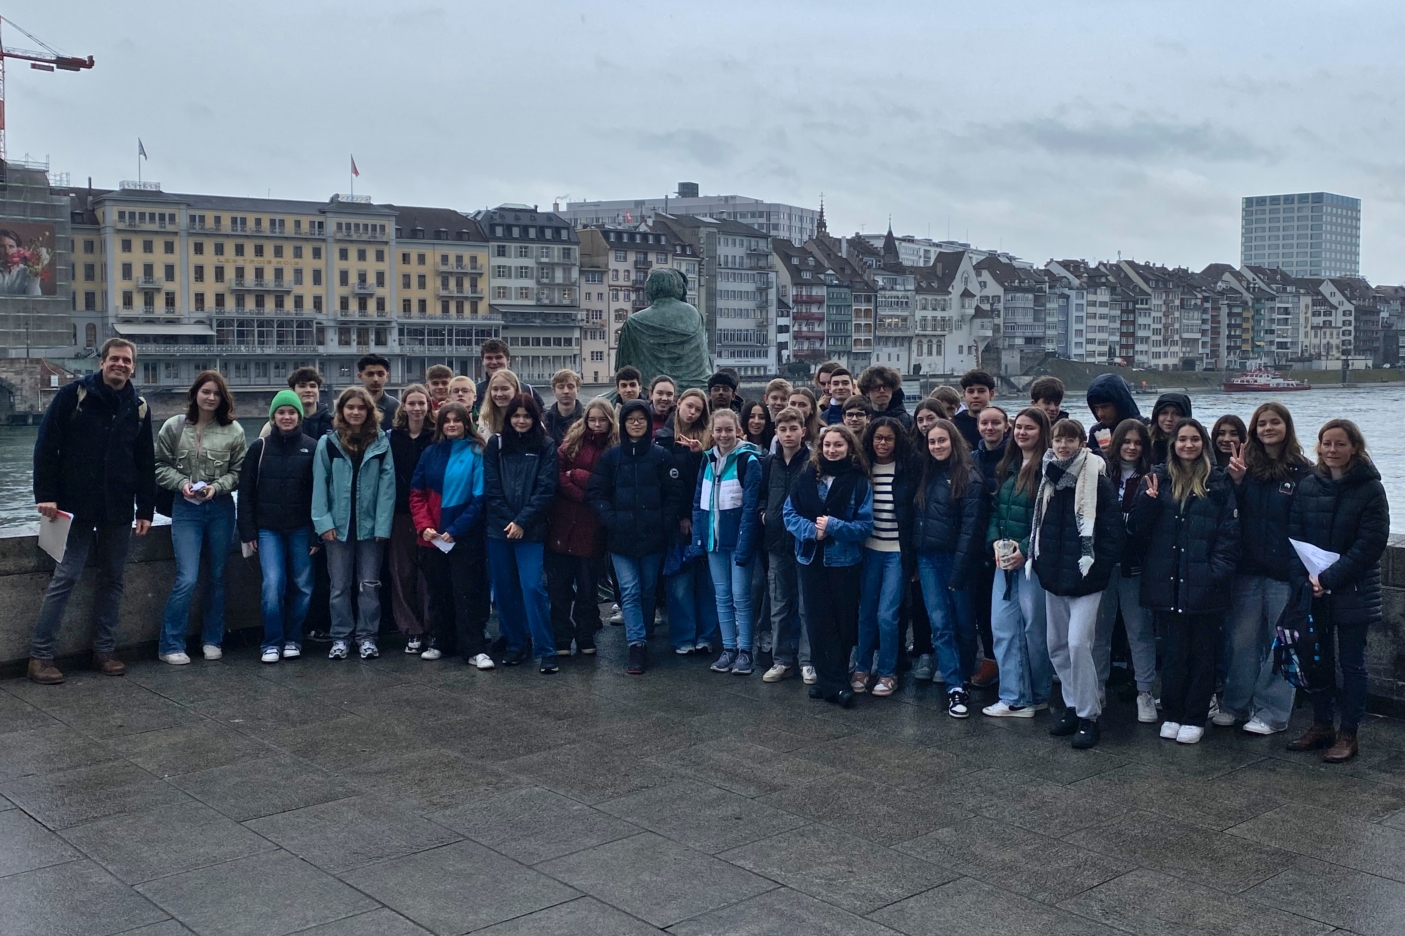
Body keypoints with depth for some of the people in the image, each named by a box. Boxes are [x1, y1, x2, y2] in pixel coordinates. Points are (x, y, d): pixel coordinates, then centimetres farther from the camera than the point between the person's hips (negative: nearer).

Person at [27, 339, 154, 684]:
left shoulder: (138, 407, 8)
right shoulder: (74, 395, -4)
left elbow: (146, 463, 12)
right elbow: (46, 446, -5)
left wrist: (146, 509, 7)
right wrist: (45, 495, -10)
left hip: (118, 512, 4)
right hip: (76, 507, -4)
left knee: (112, 579, 9)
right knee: (65, 578, -5)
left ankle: (104, 650, 18)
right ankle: (40, 655, 3)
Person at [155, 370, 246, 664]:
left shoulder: (233, 430, -1)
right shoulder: (174, 427, -1)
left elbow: (239, 472, 1)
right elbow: (160, 466, 3)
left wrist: (216, 487, -14)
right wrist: (182, 483, -14)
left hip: (221, 509, 2)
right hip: (186, 508, -2)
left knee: (218, 577, 11)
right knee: (187, 579, -9)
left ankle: (212, 640, 24)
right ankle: (171, 645, 3)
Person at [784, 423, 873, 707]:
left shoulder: (859, 482, -5)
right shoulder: (806, 478, 2)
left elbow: (865, 526, -8)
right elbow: (790, 513, 2)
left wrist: (833, 527, -21)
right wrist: (811, 530, -16)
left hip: (844, 560, -2)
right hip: (811, 558, 2)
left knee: (842, 621, 4)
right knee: (819, 621, 3)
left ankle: (829, 680, 17)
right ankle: (835, 683, 12)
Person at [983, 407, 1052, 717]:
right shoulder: (1006, 467, 12)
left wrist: (1025, 549, -17)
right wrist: (995, 541, -3)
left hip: (1035, 560, -7)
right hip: (1005, 560, 7)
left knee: (1035, 627, 5)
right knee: (1002, 627, 4)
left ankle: (1038, 696, 21)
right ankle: (1014, 698, 9)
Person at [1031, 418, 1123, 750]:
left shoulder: (1096, 480, -10)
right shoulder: (1047, 479, 8)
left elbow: (1114, 531, -12)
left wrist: (1097, 567, -14)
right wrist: (1039, 559, 9)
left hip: (1084, 579, -7)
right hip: (1053, 577, 7)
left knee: (1078, 644, -13)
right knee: (1057, 646, 11)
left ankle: (1088, 716, -2)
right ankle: (1072, 706, 25)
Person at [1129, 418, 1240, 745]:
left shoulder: (1218, 483, 1)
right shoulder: (1158, 478, 6)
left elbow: (1229, 534, -2)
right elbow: (1136, 529, 2)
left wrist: (1217, 571, -13)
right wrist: (1149, 499, -15)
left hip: (1203, 585, -1)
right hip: (1166, 583, 1)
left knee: (1202, 653, 8)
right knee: (1172, 651, 9)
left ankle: (1195, 718, 19)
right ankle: (1172, 714, 22)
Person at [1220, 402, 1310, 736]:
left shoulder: (1302, 472, -4)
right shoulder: (1245, 466, 4)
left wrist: (1301, 569, -14)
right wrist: (1235, 481, -15)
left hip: (1283, 571, -3)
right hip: (1247, 569, 3)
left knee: (1280, 642, 6)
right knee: (1241, 639, 10)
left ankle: (1272, 712, 15)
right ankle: (1236, 704, 22)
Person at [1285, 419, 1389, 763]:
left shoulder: (1370, 489, -8)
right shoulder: (1307, 486, 4)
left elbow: (1370, 544, -13)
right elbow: (1294, 533, 2)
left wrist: (1329, 578, -17)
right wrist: (1309, 576, -12)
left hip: (1352, 591, -4)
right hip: (1313, 590, 4)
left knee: (1351, 663, 4)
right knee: (1319, 659, 12)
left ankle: (1348, 735, 12)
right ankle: (1321, 725, 24)